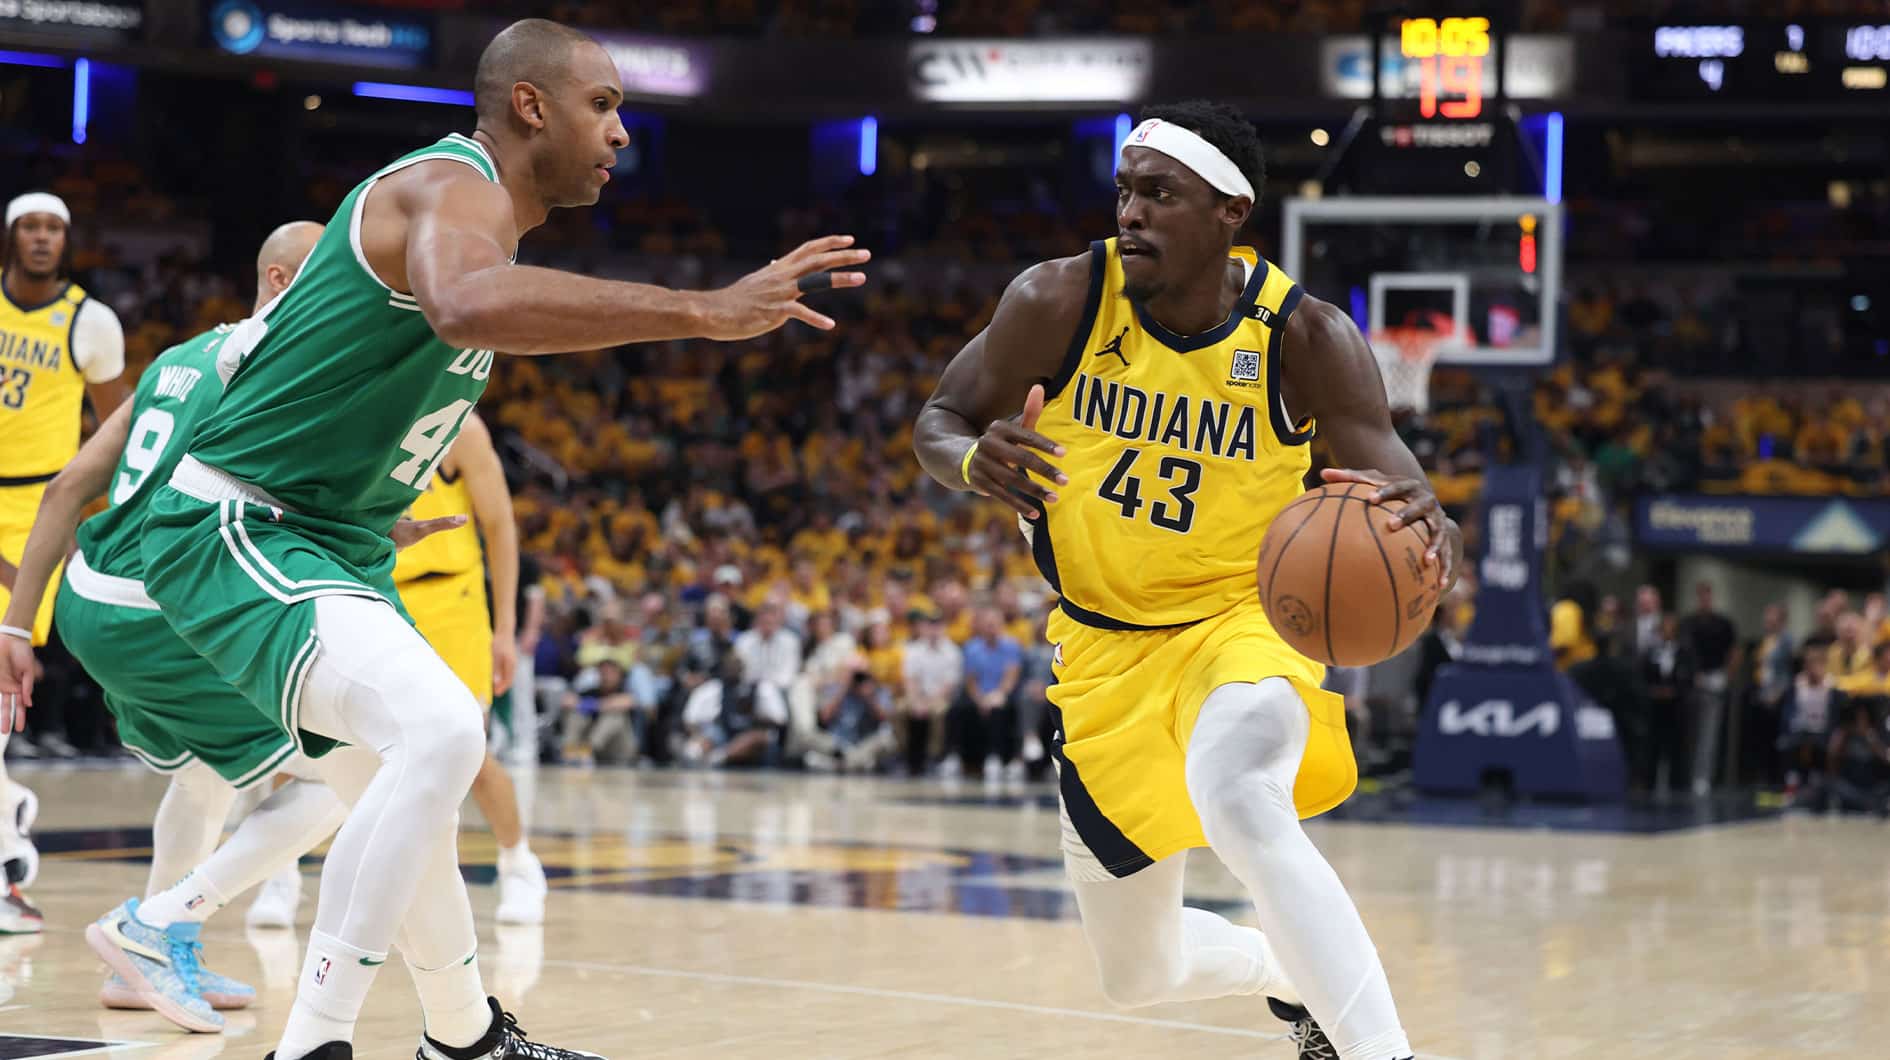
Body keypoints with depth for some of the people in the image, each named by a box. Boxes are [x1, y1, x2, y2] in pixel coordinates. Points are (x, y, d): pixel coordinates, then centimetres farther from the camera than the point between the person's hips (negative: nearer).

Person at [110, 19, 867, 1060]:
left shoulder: (476, 209, 13)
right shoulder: (453, 184, -20)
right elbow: (466, 306, -45)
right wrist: (706, 311, -47)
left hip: (328, 542, 11)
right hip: (234, 529, -11)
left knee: (423, 768, 25)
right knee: (438, 730, -30)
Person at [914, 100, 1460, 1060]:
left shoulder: (1305, 338, -19)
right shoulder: (1059, 302, -15)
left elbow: (1400, 494, -21)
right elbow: (937, 422, -4)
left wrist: (1430, 535, -46)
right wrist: (976, 462, -29)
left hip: (1242, 618, -4)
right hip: (1105, 646, 4)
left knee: (1237, 799, -40)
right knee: (1137, 974, 13)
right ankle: (1302, 978, 45)